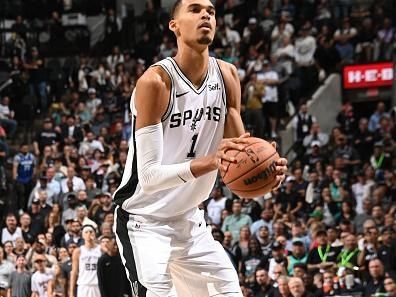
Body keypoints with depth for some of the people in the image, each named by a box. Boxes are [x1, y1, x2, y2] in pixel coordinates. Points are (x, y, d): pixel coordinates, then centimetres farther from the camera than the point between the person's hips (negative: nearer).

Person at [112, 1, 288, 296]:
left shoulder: (227, 76, -1)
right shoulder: (155, 81, -22)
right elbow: (149, 175, -26)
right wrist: (208, 162, -41)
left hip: (190, 221, 7)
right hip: (144, 221, -7)